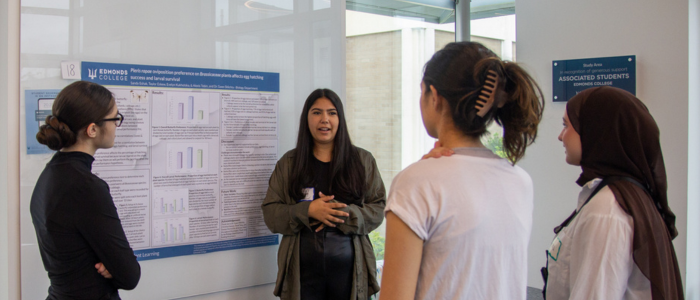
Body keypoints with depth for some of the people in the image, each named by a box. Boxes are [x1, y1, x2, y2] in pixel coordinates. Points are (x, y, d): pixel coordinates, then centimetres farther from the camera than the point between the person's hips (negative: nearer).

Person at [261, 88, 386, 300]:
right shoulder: (288, 163, 7)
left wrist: (342, 215, -15)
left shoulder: (362, 160, 6)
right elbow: (270, 213, 2)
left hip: (349, 269, 0)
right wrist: (307, 210, -14)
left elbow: (377, 210, 1)